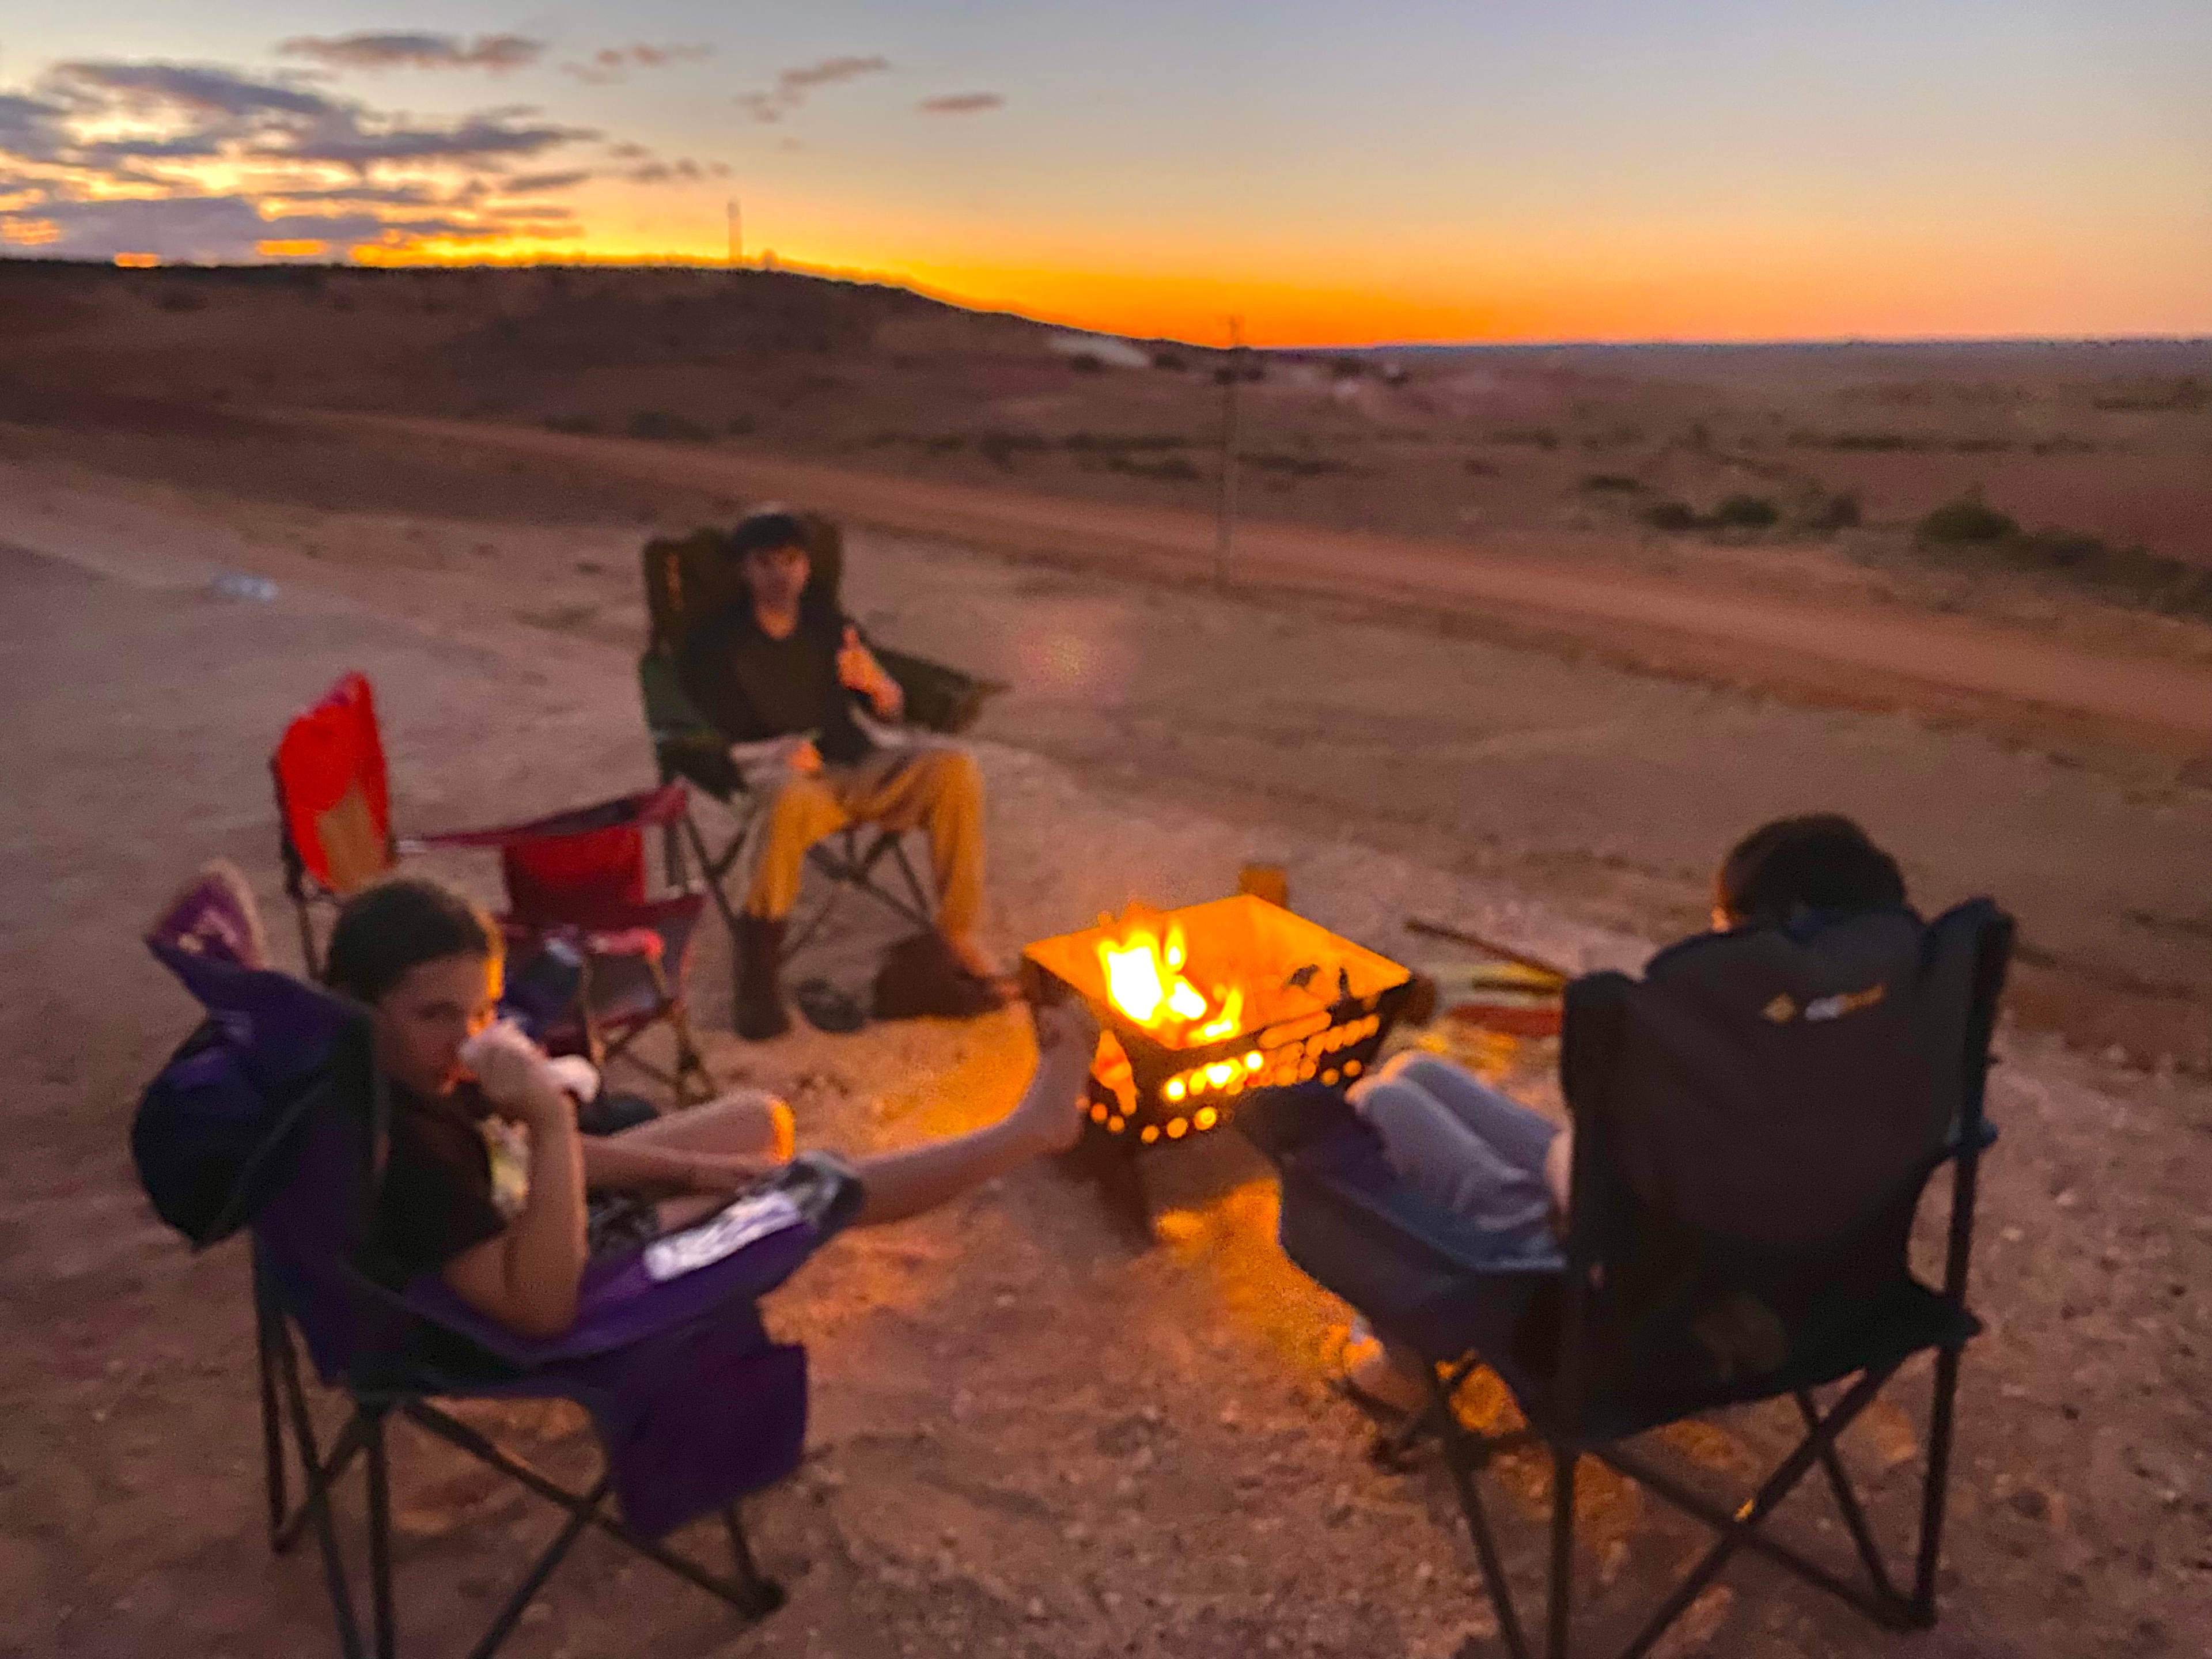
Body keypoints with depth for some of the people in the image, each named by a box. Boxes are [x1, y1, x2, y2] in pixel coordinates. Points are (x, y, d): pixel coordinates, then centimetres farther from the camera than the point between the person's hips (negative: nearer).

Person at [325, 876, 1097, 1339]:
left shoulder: (390, 1068, -12)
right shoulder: (395, 1140, -40)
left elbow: (501, 1148, 4)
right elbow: (542, 1307, -42)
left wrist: (686, 1169, 1)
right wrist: (551, 1122, -49)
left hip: (511, 1223, 8)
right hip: (548, 1295, -8)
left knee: (761, 1119, 14)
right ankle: (1031, 1128, 9)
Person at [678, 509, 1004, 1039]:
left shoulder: (828, 622, 14)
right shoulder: (718, 640, 2)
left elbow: (893, 710, 16)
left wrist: (875, 683, -8)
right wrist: (779, 750, -23)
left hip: (857, 765, 4)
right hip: (784, 774, -4)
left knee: (955, 767, -24)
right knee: (794, 801, -42)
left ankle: (961, 935, -17)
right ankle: (756, 970, -26)